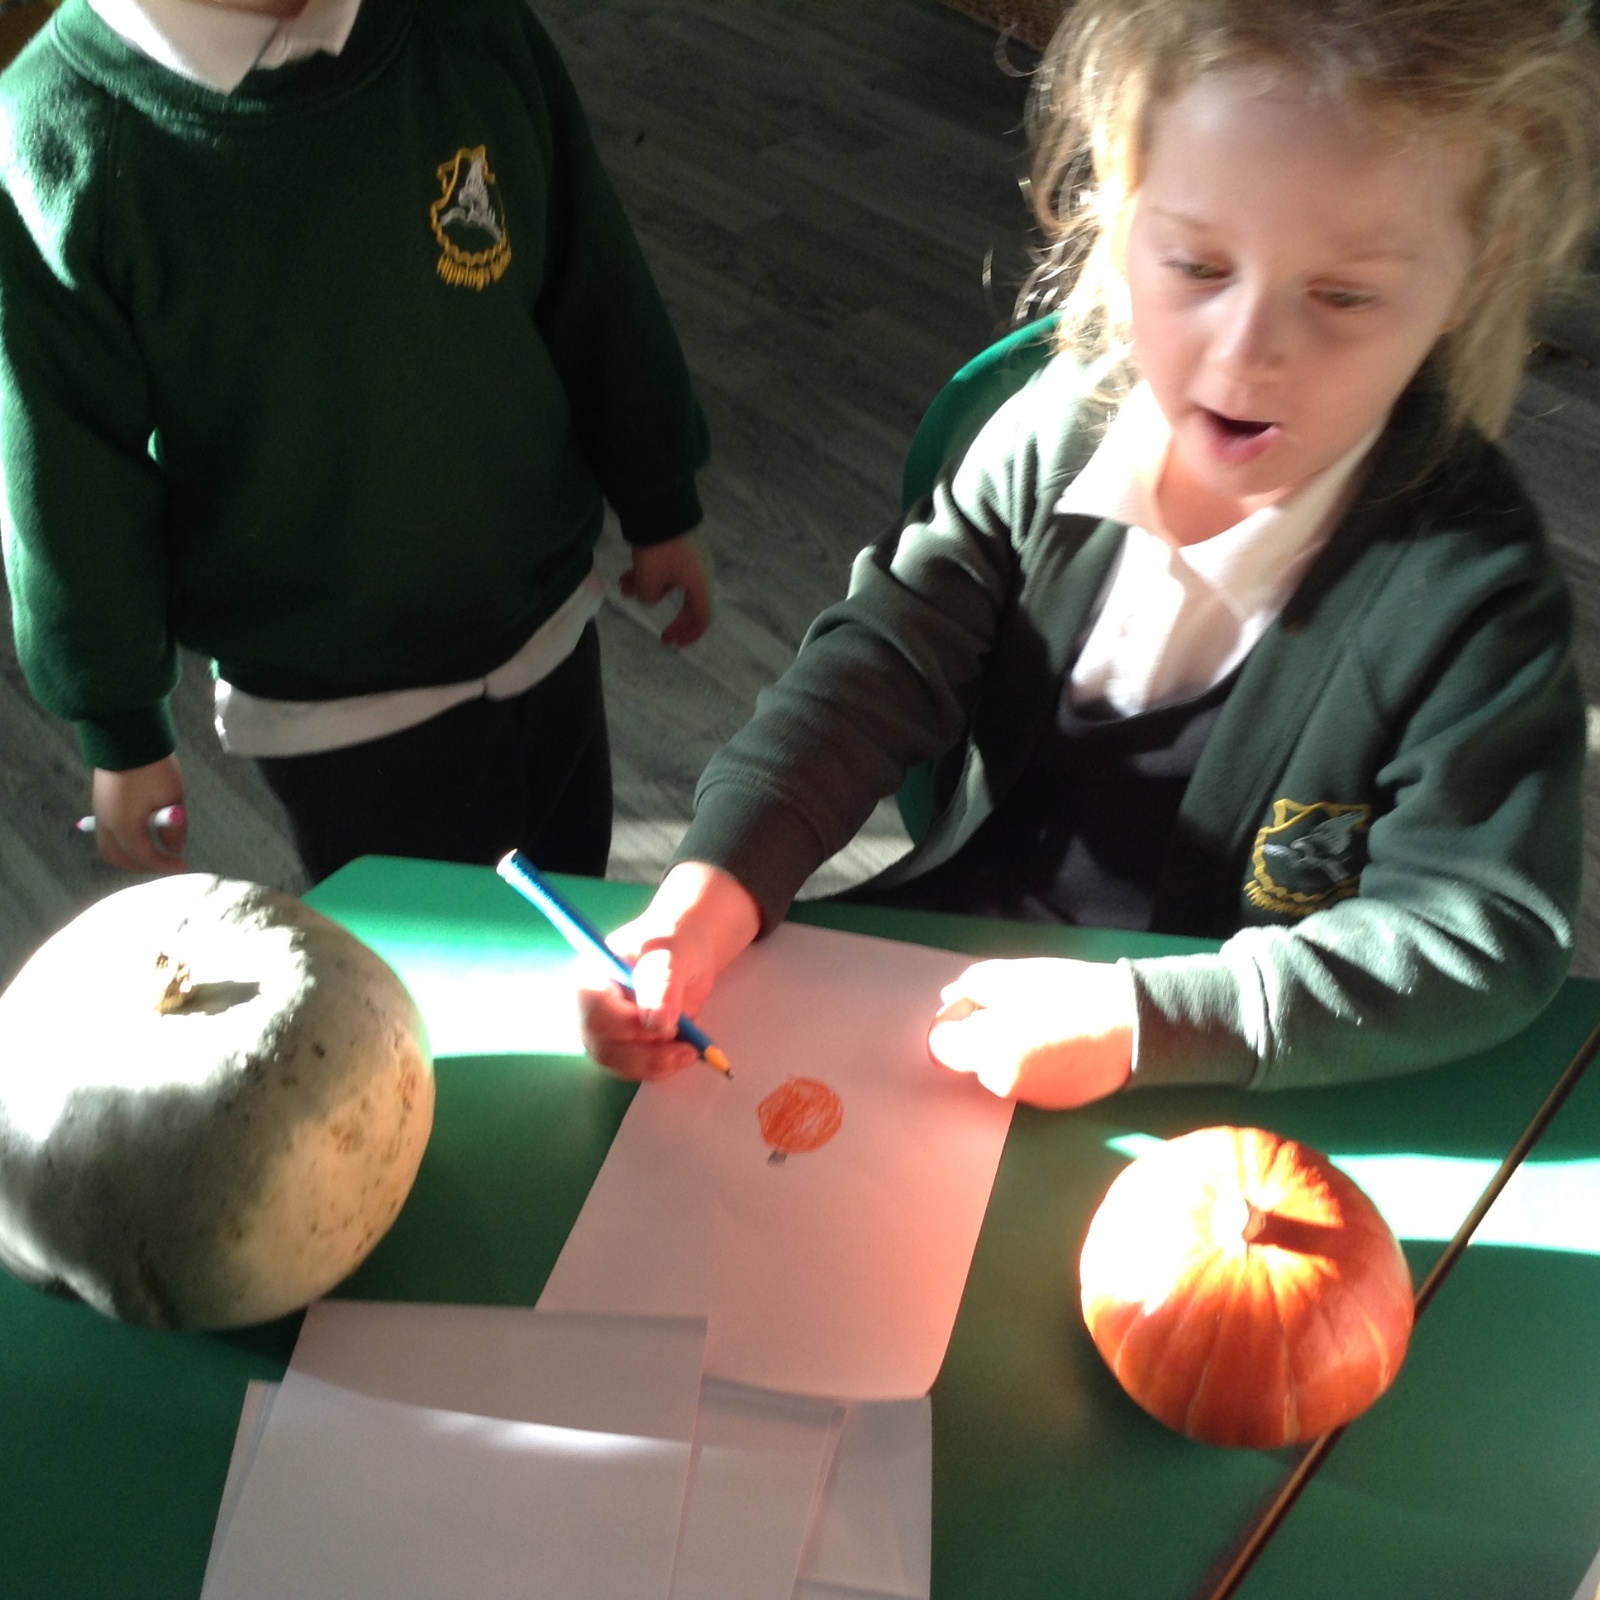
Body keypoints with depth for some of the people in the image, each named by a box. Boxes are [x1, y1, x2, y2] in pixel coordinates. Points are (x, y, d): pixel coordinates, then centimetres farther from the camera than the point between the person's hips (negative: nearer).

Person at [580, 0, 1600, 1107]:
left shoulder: (1473, 590, -21)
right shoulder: (1059, 431, -11)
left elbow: (1482, 934, -21)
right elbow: (880, 665, -12)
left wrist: (1140, 1017, -32)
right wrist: (717, 885, -28)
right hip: (961, 950, 3)